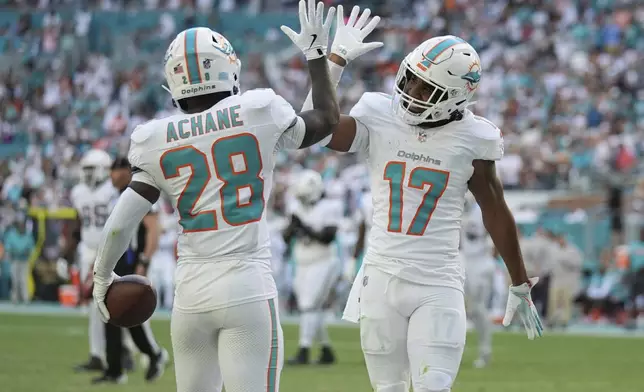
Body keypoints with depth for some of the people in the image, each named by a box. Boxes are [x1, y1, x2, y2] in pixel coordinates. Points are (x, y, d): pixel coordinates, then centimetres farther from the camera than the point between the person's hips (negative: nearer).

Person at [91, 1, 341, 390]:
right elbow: (328, 122, 14)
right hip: (247, 289, -3)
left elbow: (120, 223, 3)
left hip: (191, 292, 3)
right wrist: (317, 55, 26)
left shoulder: (157, 140, 2)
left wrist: (103, 276, 20)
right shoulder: (258, 114, -4)